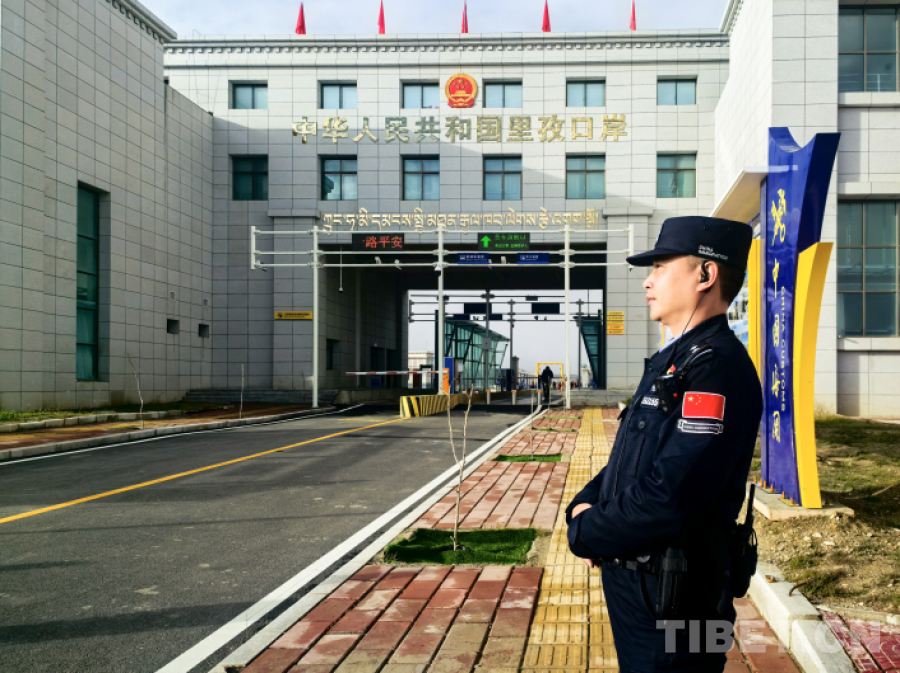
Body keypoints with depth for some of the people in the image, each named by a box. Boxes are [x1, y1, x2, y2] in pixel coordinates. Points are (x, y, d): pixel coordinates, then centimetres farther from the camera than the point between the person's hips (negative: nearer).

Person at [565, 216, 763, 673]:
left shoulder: (717, 367, -22)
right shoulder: (671, 360, 11)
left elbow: (668, 499, -29)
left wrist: (584, 533, -15)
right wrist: (583, 505, -1)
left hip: (670, 604, -9)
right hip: (632, 584, 9)